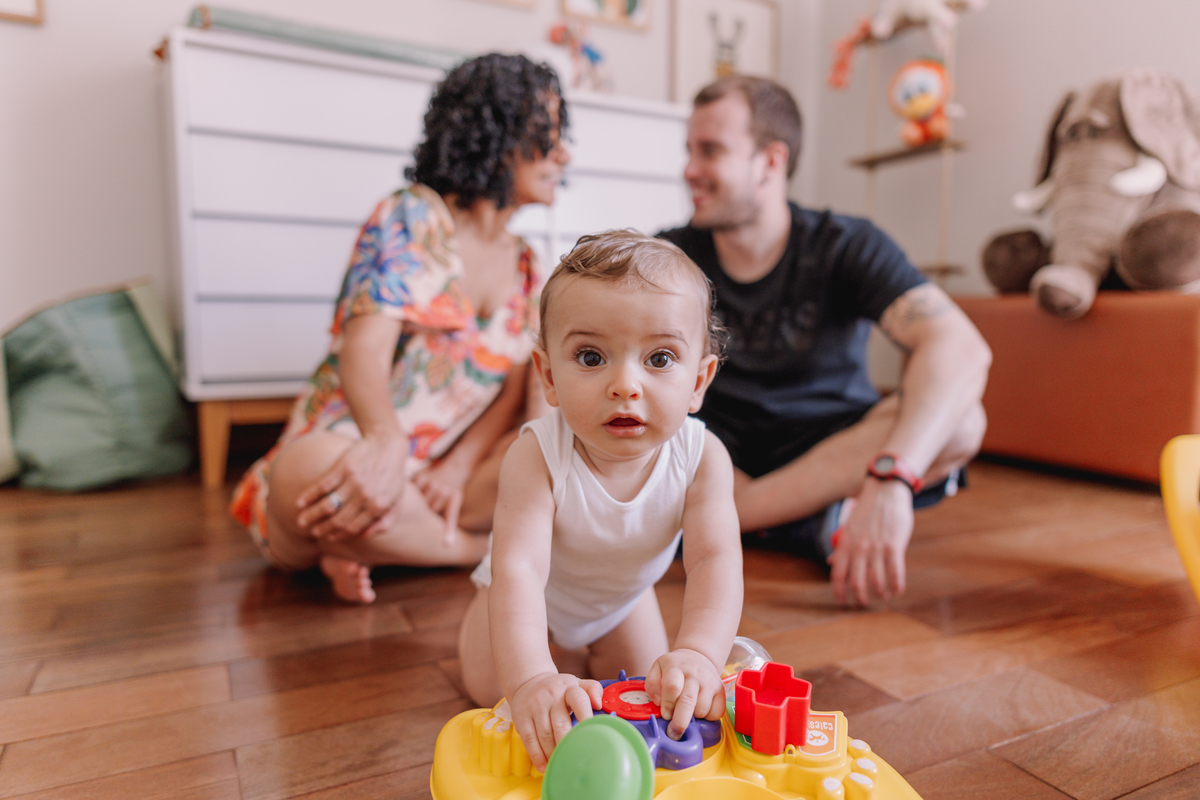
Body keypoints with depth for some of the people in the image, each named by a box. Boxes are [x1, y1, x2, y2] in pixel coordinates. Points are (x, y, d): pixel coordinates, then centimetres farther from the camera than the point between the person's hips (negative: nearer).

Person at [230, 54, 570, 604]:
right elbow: (365, 345, -19)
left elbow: (514, 389, 3)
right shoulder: (413, 217, -4)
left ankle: (363, 548, -18)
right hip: (359, 458, -5)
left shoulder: (526, 269, 12)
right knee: (310, 468, -39)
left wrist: (458, 467, -17)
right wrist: (386, 439, -40)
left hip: (439, 475, 5)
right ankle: (480, 549, -16)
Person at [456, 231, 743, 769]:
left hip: (623, 590, 3)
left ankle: (592, 637, 40)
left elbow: (715, 560, -42)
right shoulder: (537, 456, -42)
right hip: (539, 589, -2)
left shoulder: (702, 457, -34)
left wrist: (699, 653, -61)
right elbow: (518, 567, -50)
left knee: (647, 694, 11)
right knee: (487, 686, 1)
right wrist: (530, 678, -66)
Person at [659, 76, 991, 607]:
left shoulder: (845, 246, -11)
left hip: (828, 445, 0)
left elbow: (960, 348, -28)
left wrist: (889, 480, -45)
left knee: (957, 419, -30)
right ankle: (818, 522, -26)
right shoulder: (670, 257, -4)